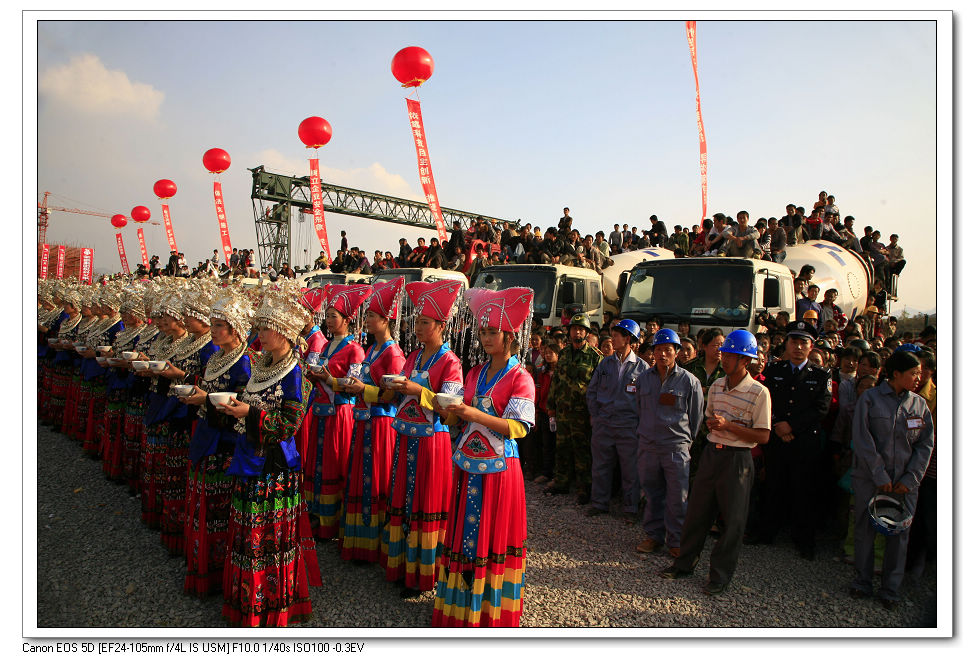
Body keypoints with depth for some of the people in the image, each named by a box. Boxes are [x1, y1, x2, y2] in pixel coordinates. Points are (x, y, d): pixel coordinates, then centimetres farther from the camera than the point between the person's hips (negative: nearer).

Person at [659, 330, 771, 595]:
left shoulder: (759, 392, -11)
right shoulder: (716, 386, 8)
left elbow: (763, 436, -12)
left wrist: (729, 426, -20)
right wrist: (712, 424, -3)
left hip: (737, 459, -5)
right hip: (711, 453, 5)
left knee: (733, 518, 6)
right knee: (697, 509, 10)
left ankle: (720, 574, 20)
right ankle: (685, 563, 24)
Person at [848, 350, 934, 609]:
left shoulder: (919, 404, 4)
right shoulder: (870, 399, -5)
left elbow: (926, 444, 5)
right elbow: (862, 440, -9)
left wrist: (910, 479, -4)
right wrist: (880, 476, -12)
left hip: (904, 483, 2)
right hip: (869, 478, -2)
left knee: (900, 534, 7)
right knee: (864, 529, 6)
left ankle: (891, 589, 23)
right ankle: (863, 582, 23)